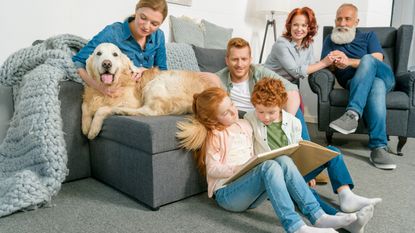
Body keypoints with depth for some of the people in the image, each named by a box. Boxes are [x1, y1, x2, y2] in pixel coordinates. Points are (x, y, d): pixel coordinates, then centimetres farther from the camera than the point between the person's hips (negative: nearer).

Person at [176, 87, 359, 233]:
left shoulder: (244, 125, 16)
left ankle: (317, 216, -28)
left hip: (249, 191, 6)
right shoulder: (215, 135, -2)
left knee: (287, 166, -20)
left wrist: (257, 163, -1)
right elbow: (212, 169, -9)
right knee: (269, 166, -32)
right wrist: (241, 168, -21)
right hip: (227, 193, -6)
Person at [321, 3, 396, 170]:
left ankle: (352, 115, -48)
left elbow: (376, 61, -1)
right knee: (376, 86, -38)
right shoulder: (330, 40, 22)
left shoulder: (369, 36, 19)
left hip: (383, 76, 1)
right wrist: (334, 64, -19)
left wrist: (349, 62, -18)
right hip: (355, 83, 0)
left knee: (367, 59, -34)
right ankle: (379, 147, -45)